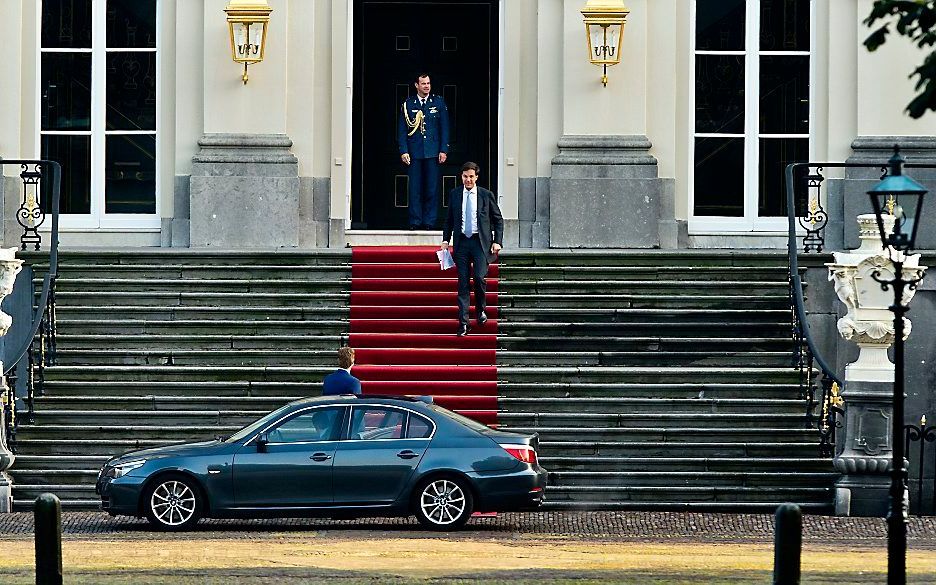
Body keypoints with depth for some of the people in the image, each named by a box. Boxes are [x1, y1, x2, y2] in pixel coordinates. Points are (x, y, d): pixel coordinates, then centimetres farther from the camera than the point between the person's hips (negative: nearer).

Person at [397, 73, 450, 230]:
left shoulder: (439, 103, 8)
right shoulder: (407, 104, 7)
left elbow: (444, 128, 7)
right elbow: (402, 130, 7)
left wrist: (443, 150, 0)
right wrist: (403, 151, -2)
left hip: (433, 152, 0)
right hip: (414, 152, 0)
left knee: (432, 189, -2)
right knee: (415, 189, -2)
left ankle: (429, 222, 3)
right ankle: (415, 222, 2)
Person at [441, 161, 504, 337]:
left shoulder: (486, 195, 2)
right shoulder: (454, 195, 8)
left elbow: (498, 220, 6)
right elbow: (449, 220, 15)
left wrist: (497, 242, -3)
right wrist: (446, 240, 5)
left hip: (480, 242, -2)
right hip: (461, 242, 2)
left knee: (479, 277, -15)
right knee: (463, 283, 0)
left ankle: (480, 309, 14)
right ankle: (463, 323, 1)